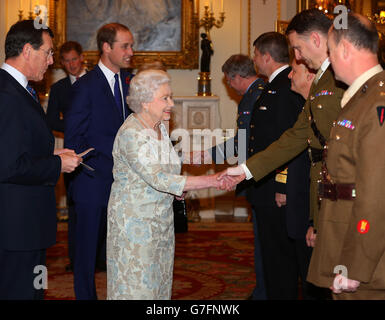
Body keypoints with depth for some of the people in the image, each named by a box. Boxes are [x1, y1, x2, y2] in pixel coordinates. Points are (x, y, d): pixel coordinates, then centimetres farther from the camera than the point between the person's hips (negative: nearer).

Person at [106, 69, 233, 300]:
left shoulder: (160, 127, 6)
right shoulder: (130, 134, -20)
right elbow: (158, 179, -28)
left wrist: (179, 189, -3)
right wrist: (211, 181, -28)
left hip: (162, 219, 8)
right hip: (134, 222, -8)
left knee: (159, 283, 11)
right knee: (136, 286, -2)